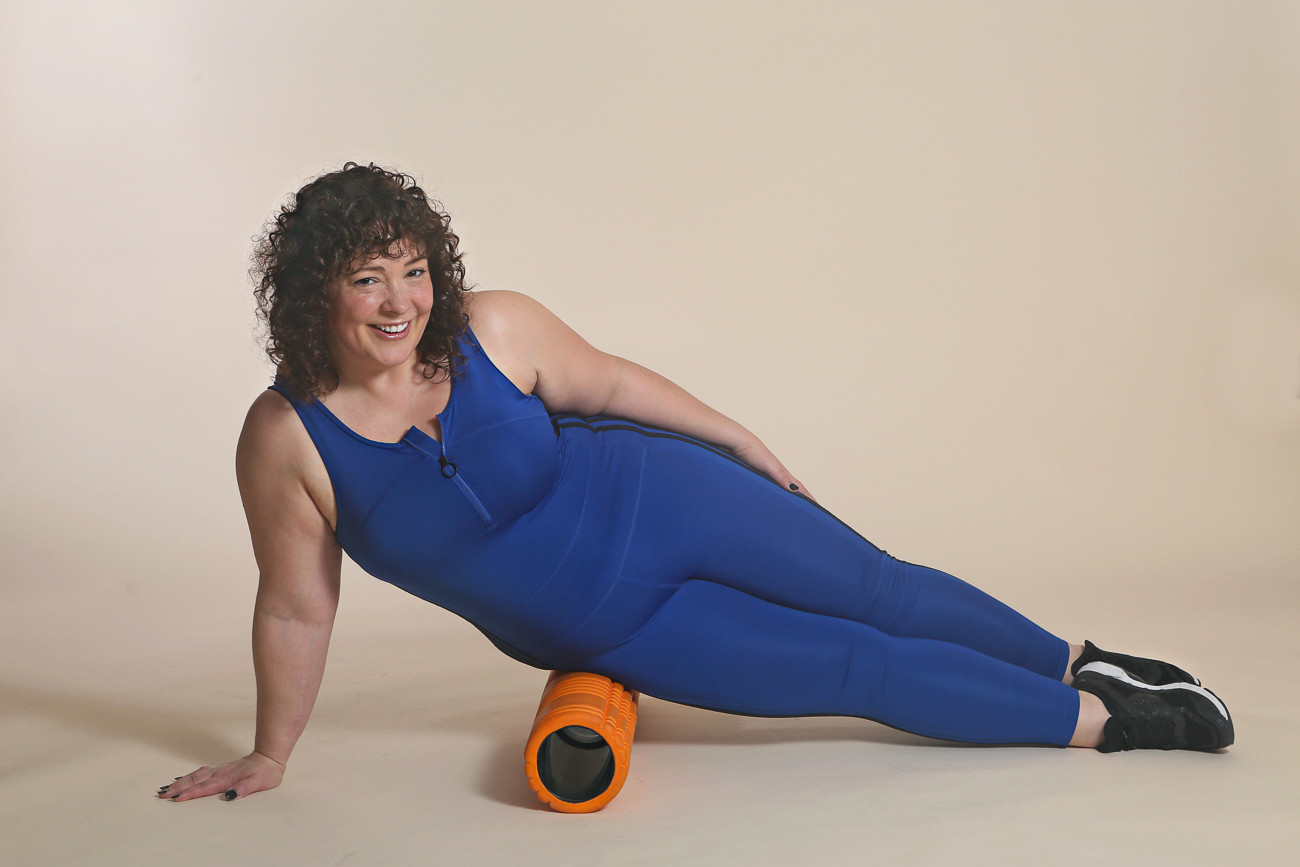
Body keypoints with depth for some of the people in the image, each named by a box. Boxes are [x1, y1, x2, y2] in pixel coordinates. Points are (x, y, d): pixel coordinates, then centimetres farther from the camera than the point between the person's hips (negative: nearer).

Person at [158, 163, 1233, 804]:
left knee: (881, 590, 3)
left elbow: (611, 381, -1)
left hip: (656, 505, 1)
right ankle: (1096, 722, 14)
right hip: (600, 636, -1)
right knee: (861, 671, 0)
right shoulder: (286, 439, -19)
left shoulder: (492, 330, -17)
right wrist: (270, 755, 0)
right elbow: (296, 610, -8)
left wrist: (753, 447, 8)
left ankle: (1082, 663, 29)